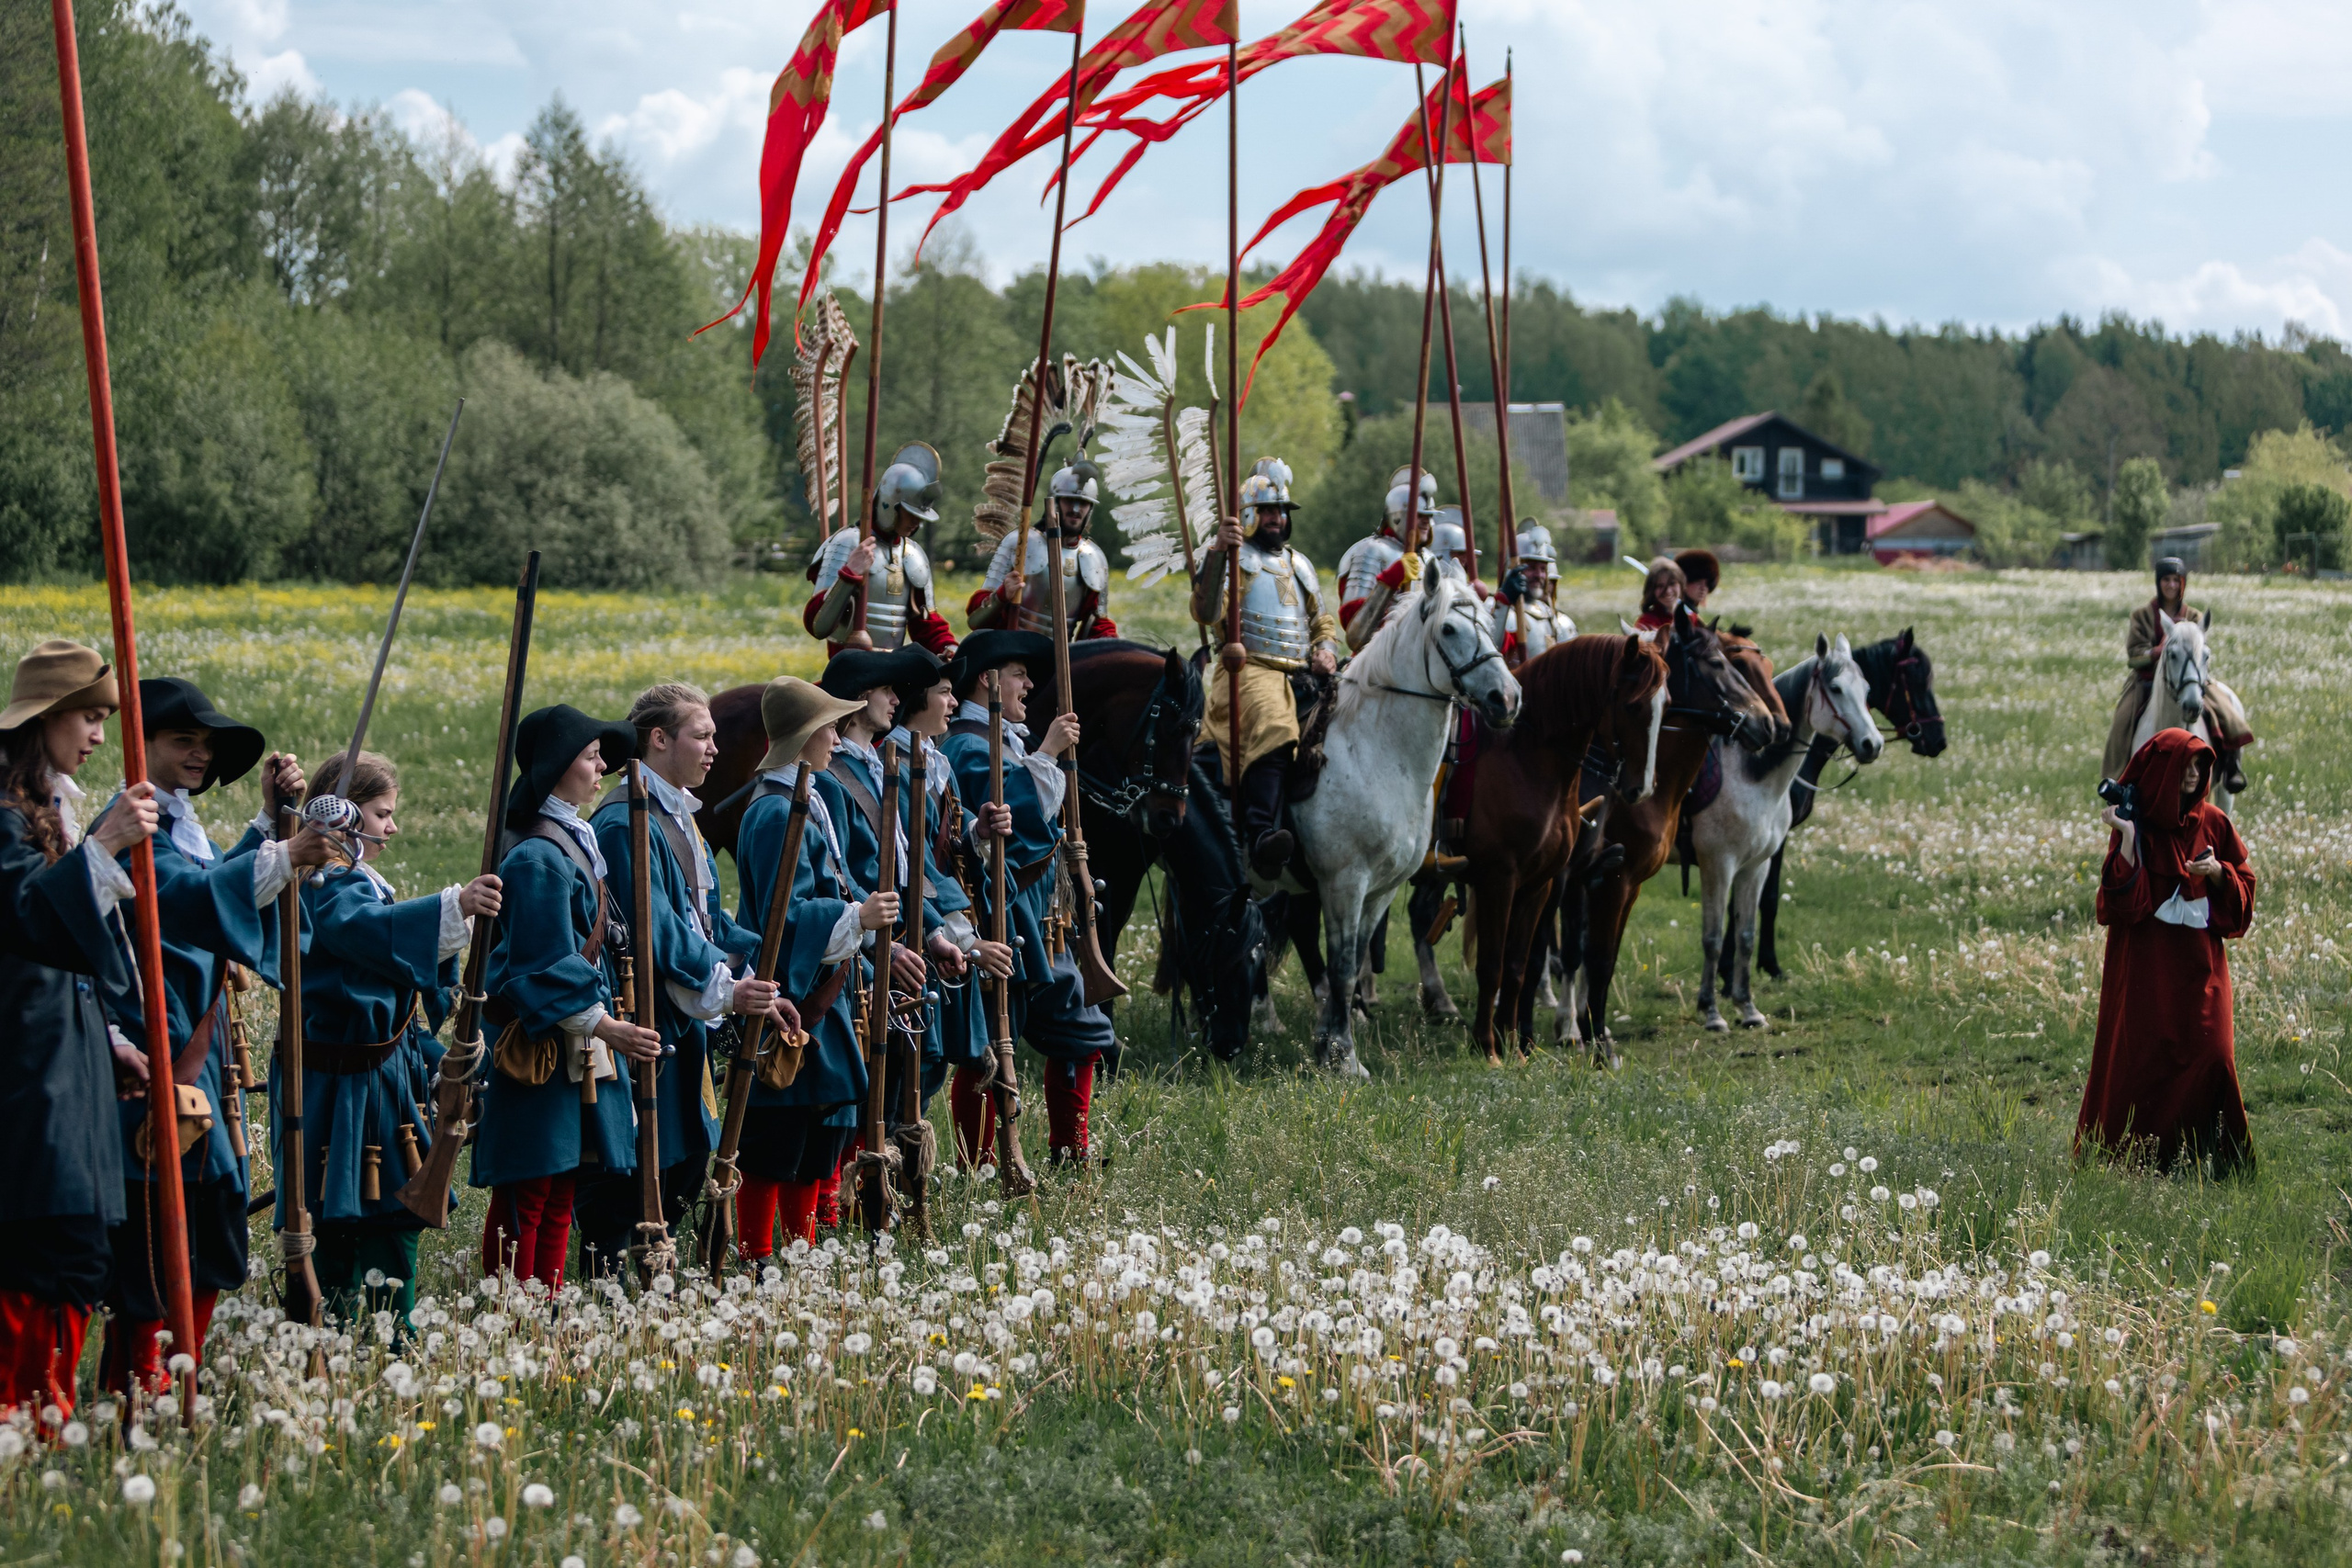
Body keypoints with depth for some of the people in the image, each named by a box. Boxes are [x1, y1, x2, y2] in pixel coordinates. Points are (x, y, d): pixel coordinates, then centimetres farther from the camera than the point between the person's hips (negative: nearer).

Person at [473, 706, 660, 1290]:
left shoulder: (577, 843, 14)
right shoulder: (540, 858, -16)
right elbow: (545, 966, -20)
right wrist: (603, 1025, -25)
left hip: (583, 1048, 10)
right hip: (542, 1049, -10)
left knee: (561, 1192, 11)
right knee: (526, 1197, -7)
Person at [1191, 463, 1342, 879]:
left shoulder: (1300, 565, 27)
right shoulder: (1234, 558, 6)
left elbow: (1324, 622, 33)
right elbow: (1206, 612, -12)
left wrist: (1326, 650, 9)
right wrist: (1217, 554, -24)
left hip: (1301, 675, 8)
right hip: (1249, 670, -8)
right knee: (1272, 731, -36)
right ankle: (1262, 838, -53)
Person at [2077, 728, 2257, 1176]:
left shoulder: (2212, 822, 7)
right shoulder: (2137, 824, -5)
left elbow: (2242, 883, 12)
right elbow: (2125, 898, -13)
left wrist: (2217, 872, -9)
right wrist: (2127, 838, -21)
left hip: (2199, 959, 3)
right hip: (2147, 964, -3)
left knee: (2209, 1051, -6)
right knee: (2145, 1053, -3)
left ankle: (2202, 1151, 1)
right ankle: (2140, 1151, 6)